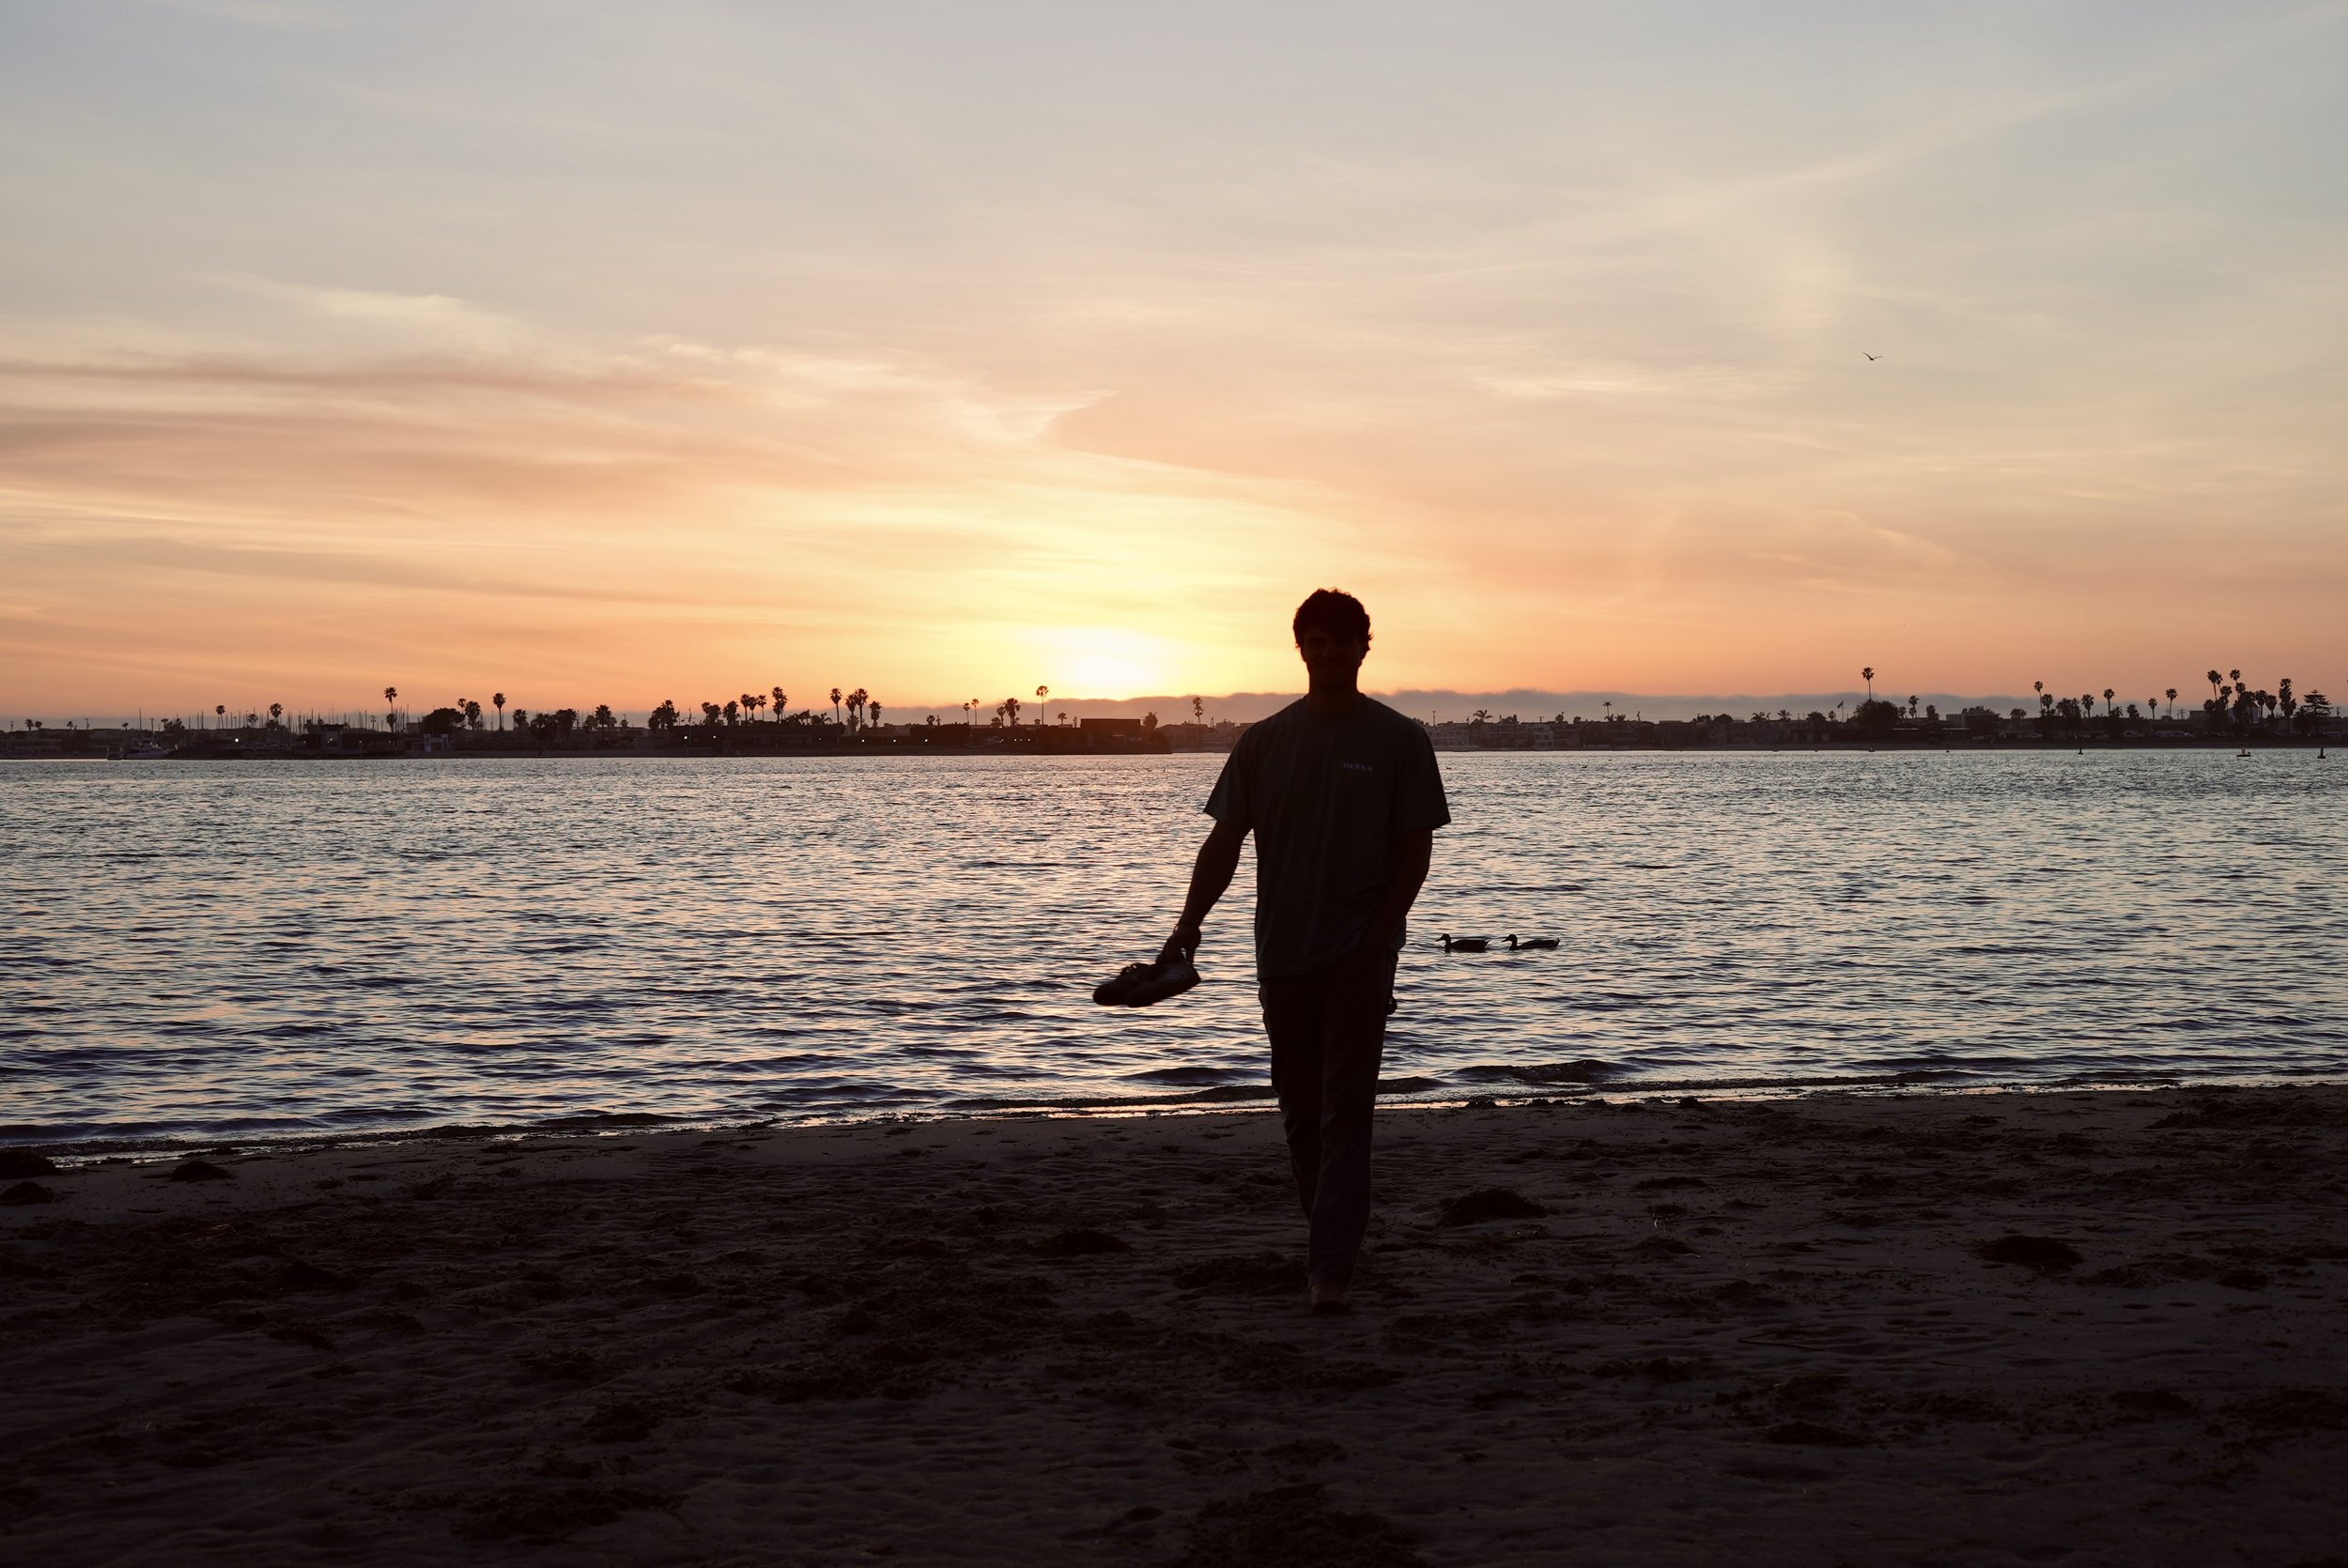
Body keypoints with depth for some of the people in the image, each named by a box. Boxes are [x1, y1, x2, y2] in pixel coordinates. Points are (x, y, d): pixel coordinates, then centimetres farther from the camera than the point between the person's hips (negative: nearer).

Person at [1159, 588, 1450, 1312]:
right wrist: (1189, 925, -6)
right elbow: (1224, 844, 6)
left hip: (1358, 953, -4)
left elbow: (1415, 850, -2)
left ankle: (1330, 1266, -10)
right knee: (1299, 1107, 12)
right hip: (1281, 951, 4)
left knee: (1345, 1109, -8)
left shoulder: (1399, 740, -1)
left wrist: (1380, 933, -13)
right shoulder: (1264, 741, 6)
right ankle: (1326, 1232, 30)